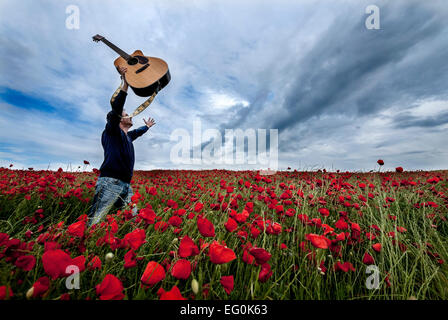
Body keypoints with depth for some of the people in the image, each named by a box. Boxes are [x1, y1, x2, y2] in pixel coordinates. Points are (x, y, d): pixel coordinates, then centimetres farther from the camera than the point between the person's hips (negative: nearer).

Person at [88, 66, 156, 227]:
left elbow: (137, 132, 48)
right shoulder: (111, 131, 3)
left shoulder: (127, 135, 25)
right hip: (110, 182, -8)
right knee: (94, 222, -12)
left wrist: (147, 126, 62)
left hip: (125, 185, 9)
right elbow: (116, 108, -12)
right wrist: (125, 84, -17)